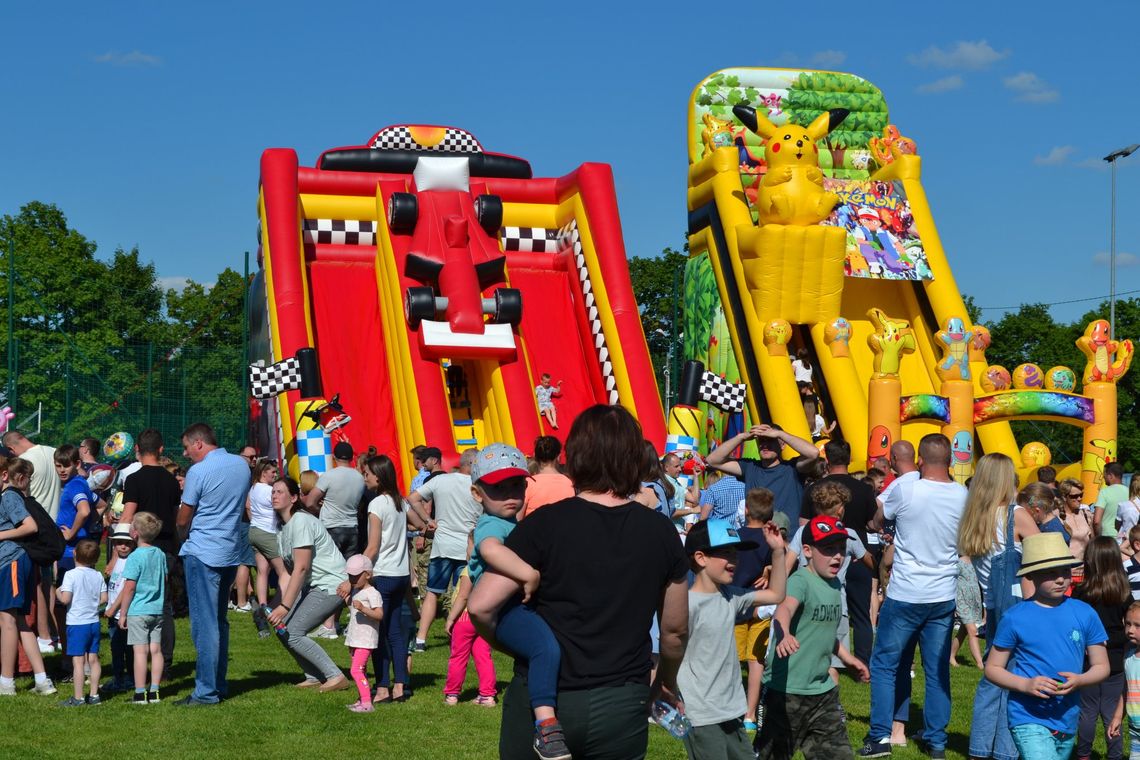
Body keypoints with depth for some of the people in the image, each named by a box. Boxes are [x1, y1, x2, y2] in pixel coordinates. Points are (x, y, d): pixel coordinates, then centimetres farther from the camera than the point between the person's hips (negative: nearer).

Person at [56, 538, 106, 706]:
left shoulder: (71, 575, -12)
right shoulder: (98, 576, 3)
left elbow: (65, 599, -18)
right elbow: (104, 598, 4)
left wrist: (58, 593, 2)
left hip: (77, 623, -5)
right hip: (94, 622, 5)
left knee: (78, 661, -3)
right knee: (93, 659, 11)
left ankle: (78, 698, -1)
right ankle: (94, 695, 16)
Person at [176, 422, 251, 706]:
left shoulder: (198, 472, -13)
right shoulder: (242, 465, 7)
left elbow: (183, 520, -6)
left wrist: (186, 533, 17)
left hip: (202, 553, -7)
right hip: (232, 552, 7)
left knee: (204, 624, -4)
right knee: (219, 621, 17)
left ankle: (206, 691, -3)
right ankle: (219, 683, 22)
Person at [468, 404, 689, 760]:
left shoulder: (544, 524, -10)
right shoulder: (661, 532, -2)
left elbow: (480, 607, -14)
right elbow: (674, 629, 8)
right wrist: (667, 681, 27)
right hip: (622, 705, 2)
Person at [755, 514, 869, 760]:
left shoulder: (835, 585, 9)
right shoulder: (800, 581, -17)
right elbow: (784, 609, -40)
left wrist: (848, 658, 35)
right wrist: (784, 635, -60)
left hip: (822, 689, 8)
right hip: (787, 689, -8)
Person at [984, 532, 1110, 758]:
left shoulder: (1084, 614, 1)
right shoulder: (1014, 618, -6)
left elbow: (1101, 666, 7)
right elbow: (992, 668, 0)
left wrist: (1079, 680, -14)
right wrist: (1026, 684, -18)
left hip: (1067, 721, 4)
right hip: (1029, 720, -4)